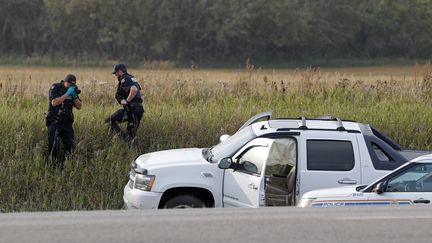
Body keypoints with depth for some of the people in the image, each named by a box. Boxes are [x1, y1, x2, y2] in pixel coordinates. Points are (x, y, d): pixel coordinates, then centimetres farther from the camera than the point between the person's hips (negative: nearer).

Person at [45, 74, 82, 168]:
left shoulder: (72, 90, 8)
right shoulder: (55, 88, -9)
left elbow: (79, 106, 6)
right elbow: (54, 102, -24)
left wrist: (75, 96, -12)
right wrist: (67, 94, -25)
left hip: (67, 122, 5)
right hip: (54, 122, -5)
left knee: (69, 145, -2)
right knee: (53, 146, -7)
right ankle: (53, 163, 3)